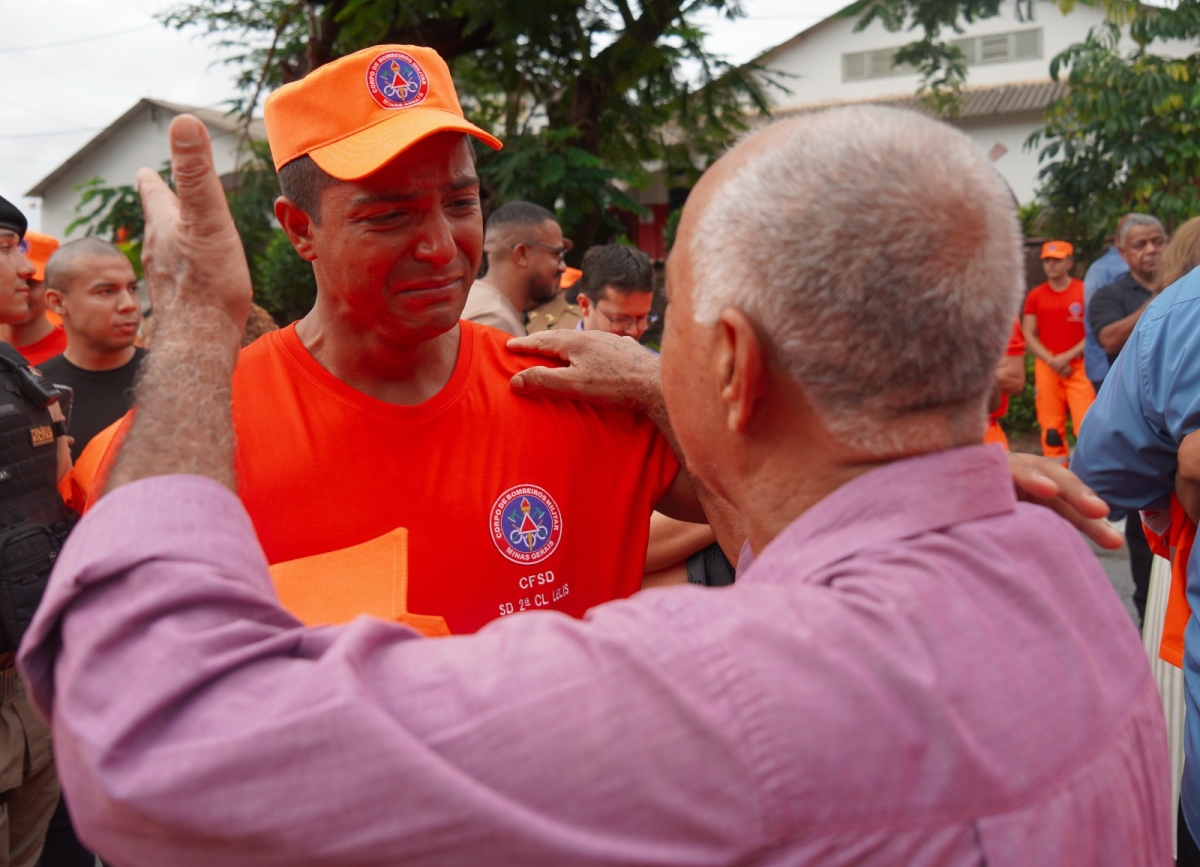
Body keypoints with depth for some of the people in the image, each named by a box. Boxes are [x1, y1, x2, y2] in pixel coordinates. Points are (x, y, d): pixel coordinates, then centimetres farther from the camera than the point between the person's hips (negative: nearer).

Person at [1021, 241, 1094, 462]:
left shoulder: (1085, 291, 1)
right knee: (1051, 427, 4)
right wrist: (1051, 360, -6)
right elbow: (1028, 335, 6)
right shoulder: (1035, 295, 8)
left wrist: (1068, 356, -10)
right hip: (1046, 368, 2)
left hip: (1080, 367, -2)